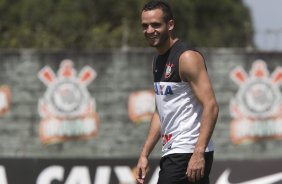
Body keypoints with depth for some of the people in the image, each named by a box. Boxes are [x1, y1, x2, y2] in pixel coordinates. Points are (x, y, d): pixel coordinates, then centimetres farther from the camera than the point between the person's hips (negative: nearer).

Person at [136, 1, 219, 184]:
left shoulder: (187, 57, -13)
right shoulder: (159, 61, 16)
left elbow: (210, 106, -20)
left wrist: (198, 153, -27)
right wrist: (145, 154, 17)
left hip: (188, 153, -9)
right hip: (171, 153, 9)